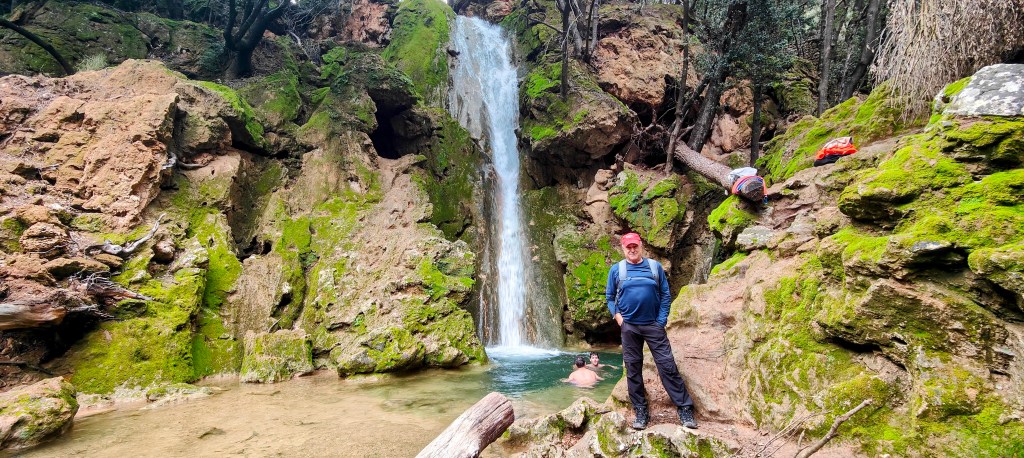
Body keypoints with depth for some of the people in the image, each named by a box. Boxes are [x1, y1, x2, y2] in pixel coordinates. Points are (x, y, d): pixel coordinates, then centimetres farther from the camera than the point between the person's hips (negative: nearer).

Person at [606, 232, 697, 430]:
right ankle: (641, 411, 16)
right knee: (633, 369, 6)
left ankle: (684, 408, 5)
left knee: (668, 366, -3)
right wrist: (617, 316, -6)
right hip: (629, 326, 1)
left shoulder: (655, 266, 3)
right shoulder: (616, 270, 3)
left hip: (653, 325, -1)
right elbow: (610, 297, 9)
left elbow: (666, 295, 4)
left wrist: (661, 320, -4)